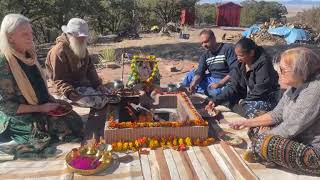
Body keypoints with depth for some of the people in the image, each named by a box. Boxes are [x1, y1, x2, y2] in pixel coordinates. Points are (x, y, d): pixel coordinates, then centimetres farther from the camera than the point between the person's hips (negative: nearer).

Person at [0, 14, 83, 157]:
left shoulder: (29, 56, 4)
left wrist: (50, 101, 0)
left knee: (75, 121, -12)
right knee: (65, 127, -20)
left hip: (42, 107, 7)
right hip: (19, 116, -6)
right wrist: (40, 108, -18)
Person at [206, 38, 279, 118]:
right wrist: (216, 100, -15)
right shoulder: (241, 63, -3)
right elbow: (233, 86, -5)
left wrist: (244, 101, -15)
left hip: (267, 99, -8)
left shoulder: (263, 63, -23)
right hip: (249, 96, 8)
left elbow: (260, 91, -25)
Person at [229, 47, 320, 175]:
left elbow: (290, 130, -25)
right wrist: (247, 123, 2)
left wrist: (265, 135, -8)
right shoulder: (296, 86, 0)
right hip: (300, 139, 9)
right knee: (257, 128, 7)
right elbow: (276, 115, 8)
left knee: (261, 143, -22)